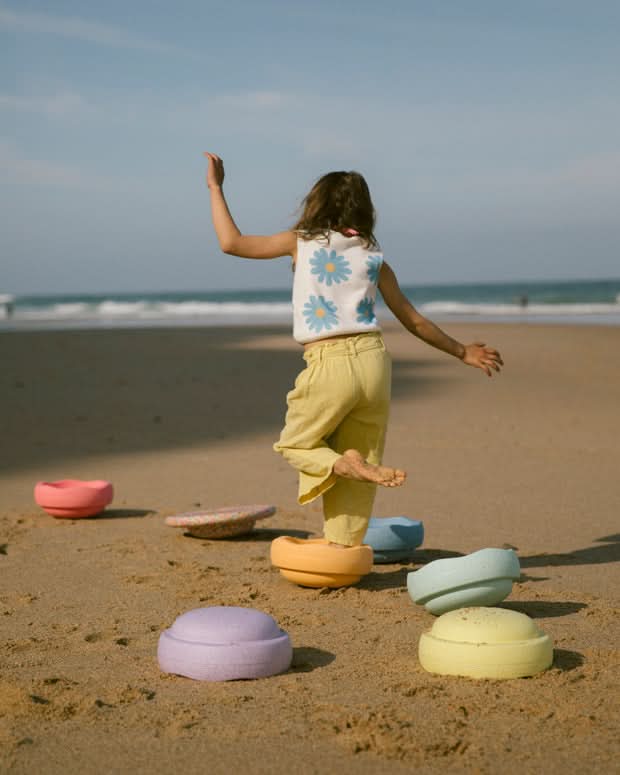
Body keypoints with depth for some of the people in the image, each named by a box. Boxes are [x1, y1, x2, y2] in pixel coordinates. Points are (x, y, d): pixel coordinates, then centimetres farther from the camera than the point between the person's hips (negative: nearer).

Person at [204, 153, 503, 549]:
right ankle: (344, 547, 13)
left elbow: (231, 242, 7)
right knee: (362, 455, 16)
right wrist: (463, 351, 27)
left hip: (328, 366, -3)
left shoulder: (300, 242, 7)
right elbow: (415, 322, 15)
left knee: (295, 445, 17)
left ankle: (342, 464, -14)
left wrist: (216, 187, 18)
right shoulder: (374, 260, 12)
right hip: (373, 360, 3)